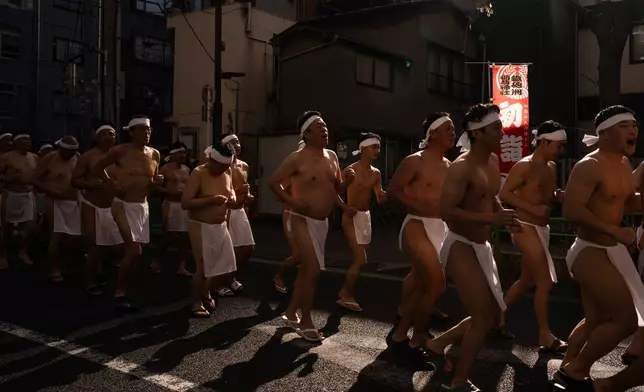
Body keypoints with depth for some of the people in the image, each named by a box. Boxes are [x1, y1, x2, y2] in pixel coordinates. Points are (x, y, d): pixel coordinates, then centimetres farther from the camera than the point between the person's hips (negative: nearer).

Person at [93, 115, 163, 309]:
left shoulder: (154, 154, 6)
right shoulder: (120, 151, -9)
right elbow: (98, 168, 4)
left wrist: (157, 181, -4)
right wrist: (112, 184, -5)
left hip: (143, 206, 6)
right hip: (123, 205, -6)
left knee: (133, 251, 10)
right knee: (134, 251, -14)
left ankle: (123, 290, 24)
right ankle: (121, 292, 2)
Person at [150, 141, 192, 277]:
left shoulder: (187, 170, 12)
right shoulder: (165, 169, -5)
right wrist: (170, 192, -21)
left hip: (184, 205, 6)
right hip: (170, 204, -6)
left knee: (184, 236, 3)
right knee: (169, 236, -2)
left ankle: (181, 267, 9)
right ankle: (156, 261, 20)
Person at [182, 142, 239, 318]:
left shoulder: (227, 172, 3)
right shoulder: (198, 173, -17)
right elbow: (185, 203, -22)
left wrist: (233, 197, -3)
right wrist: (211, 200, -29)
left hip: (220, 226, 7)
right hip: (201, 227, -7)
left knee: (226, 265, 10)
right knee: (203, 267, -2)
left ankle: (206, 292, 34)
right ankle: (196, 303, 18)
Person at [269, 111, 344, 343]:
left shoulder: (332, 156, 8)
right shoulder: (297, 159, -13)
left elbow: (339, 187, 16)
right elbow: (273, 182, -11)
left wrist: (348, 181, -4)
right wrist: (291, 201, -19)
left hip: (323, 221, 7)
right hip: (303, 220, -7)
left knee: (306, 269, 15)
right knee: (313, 270, -10)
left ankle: (291, 313, 30)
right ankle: (306, 323, 4)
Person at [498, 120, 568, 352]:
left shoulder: (552, 167, 11)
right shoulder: (525, 166, -15)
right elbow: (504, 194, -19)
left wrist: (557, 196, 0)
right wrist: (533, 208, -25)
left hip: (541, 229, 9)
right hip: (525, 228, -9)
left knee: (527, 281, 15)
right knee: (545, 282, -7)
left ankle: (498, 316, 30)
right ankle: (545, 336, 4)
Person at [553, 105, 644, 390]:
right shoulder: (590, 166, -20)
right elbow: (571, 210, -28)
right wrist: (615, 231, -28)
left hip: (609, 250, 10)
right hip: (589, 251, -10)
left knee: (597, 320, 17)